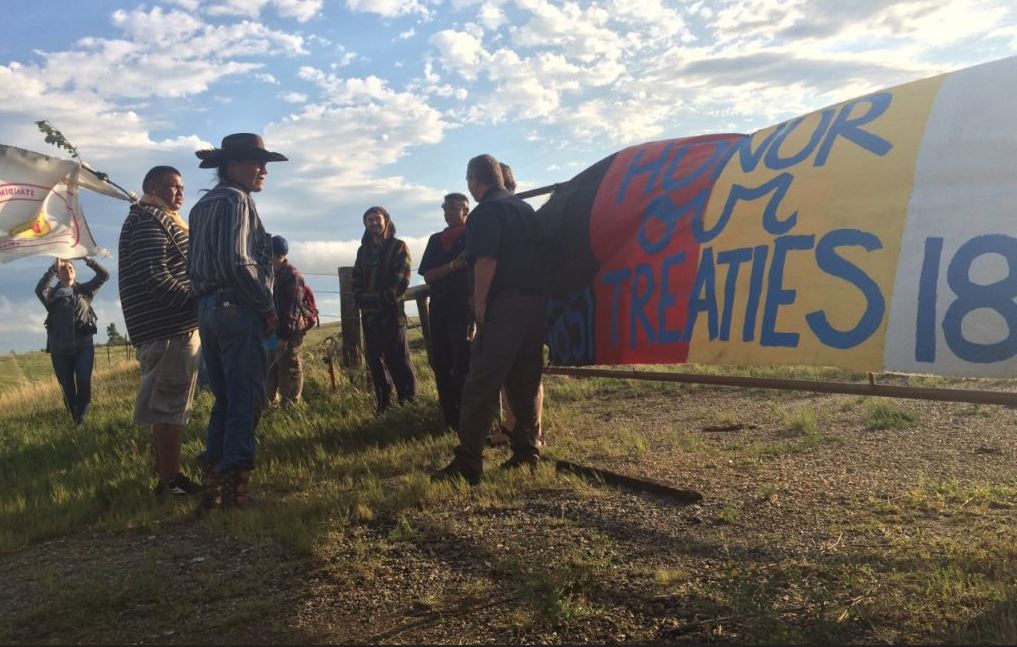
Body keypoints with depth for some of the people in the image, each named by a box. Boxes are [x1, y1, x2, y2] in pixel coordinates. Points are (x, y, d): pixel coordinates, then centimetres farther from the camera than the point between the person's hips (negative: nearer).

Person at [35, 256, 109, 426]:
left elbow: (104, 275, 5)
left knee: (84, 382, -16)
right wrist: (53, 267, -17)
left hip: (84, 345, 0)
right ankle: (75, 420, 20)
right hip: (60, 348, 1)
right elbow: (39, 290, -14)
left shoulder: (84, 290, 13)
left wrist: (87, 259, -4)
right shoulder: (52, 293, 9)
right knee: (68, 388, 6)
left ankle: (82, 416, 0)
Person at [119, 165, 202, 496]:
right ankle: (170, 483, -2)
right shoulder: (149, 222, -9)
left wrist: (197, 306, 17)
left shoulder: (160, 221, 24)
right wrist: (197, 304, -22)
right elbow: (154, 277, -21)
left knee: (168, 408, 14)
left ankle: (168, 475, 22)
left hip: (175, 327, 11)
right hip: (170, 330, -11)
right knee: (169, 408, -7)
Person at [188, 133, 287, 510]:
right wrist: (268, 307, -12)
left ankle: (212, 481, 15)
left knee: (224, 398, 14)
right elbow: (238, 263, -20)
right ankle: (235, 482, -5)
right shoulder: (236, 200, -9)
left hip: (208, 308, 9)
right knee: (246, 399, -5)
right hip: (238, 309, -9)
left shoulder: (203, 205, 20)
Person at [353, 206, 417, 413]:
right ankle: (384, 404, 13)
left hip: (392, 312, -5)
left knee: (397, 359, -7)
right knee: (374, 360, 6)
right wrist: (360, 300, 0)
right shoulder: (363, 250, 19)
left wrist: (385, 300, -12)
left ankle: (409, 402, -3)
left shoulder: (398, 246, 3)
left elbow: (402, 280, -6)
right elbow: (357, 279, 18)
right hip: (369, 313, 5)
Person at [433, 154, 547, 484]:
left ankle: (468, 464, -8)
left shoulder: (486, 213, -6)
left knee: (481, 385, -7)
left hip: (504, 307, -8)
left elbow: (486, 262, -17)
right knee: (526, 383, 14)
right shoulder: (527, 210, 18)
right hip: (536, 304, 8)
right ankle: (527, 451, 18)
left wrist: (479, 306, -13)